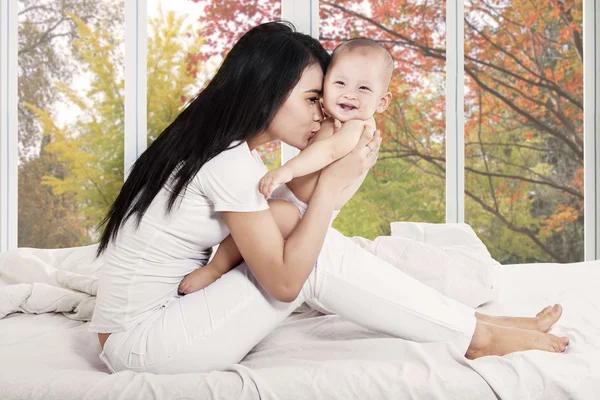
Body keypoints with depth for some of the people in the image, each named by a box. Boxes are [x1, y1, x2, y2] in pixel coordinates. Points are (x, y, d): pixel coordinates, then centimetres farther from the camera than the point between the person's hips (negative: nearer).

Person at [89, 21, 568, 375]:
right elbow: (285, 282, -21)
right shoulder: (230, 163, -22)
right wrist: (332, 185, -18)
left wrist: (346, 175, -5)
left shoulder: (225, 147, 6)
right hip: (139, 341, -8)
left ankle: (477, 326, 1)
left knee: (310, 244, -4)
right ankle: (480, 336, -6)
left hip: (162, 317, 8)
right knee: (322, 257, -18)